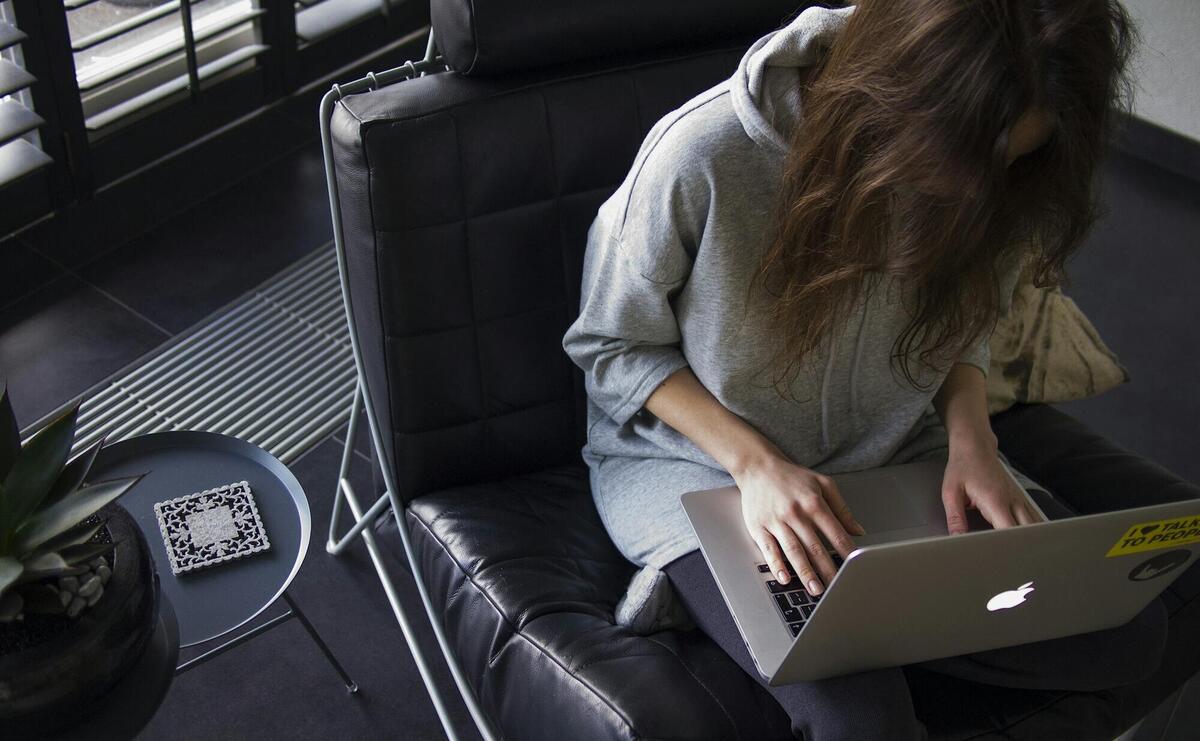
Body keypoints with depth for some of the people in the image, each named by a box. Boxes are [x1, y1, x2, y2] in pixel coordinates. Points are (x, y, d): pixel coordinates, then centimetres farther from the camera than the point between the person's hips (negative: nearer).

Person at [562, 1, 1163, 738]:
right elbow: (611, 345, -12)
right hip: (701, 461, -4)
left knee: (1129, 632, -10)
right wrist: (756, 462, -24)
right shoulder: (703, 157, -28)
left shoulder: (994, 183, -14)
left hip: (893, 454, 5)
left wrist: (970, 435, -14)